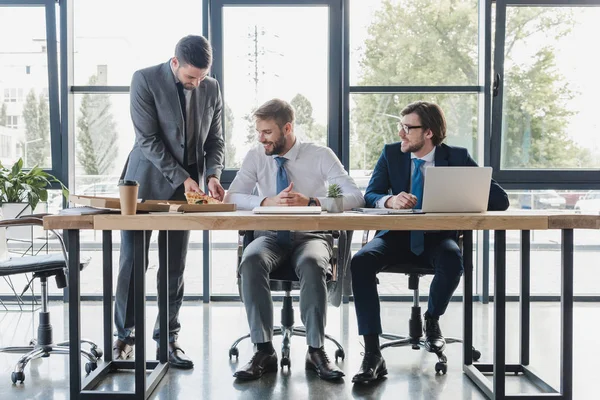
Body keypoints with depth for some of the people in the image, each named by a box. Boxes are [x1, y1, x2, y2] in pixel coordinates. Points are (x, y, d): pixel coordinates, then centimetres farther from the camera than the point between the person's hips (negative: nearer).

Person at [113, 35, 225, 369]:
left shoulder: (211, 88, 2)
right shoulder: (145, 80, -11)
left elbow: (215, 139, 6)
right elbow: (148, 139, -15)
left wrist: (212, 175, -12)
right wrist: (181, 178, -20)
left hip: (186, 186, 3)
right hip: (147, 181, -3)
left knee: (175, 267, 6)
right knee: (133, 261, 2)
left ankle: (168, 339, 15)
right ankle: (125, 334, 18)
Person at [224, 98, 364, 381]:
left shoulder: (321, 155, 0)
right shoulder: (255, 157, 7)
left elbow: (355, 197, -8)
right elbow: (231, 198, 0)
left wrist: (311, 202, -23)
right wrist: (267, 202, -19)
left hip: (310, 235, -2)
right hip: (269, 236, 2)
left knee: (312, 263, -37)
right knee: (251, 261, -33)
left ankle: (316, 351, -25)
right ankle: (264, 352, -27)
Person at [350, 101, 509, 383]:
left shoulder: (457, 158, -2)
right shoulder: (391, 153, 3)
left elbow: (500, 200, -6)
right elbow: (370, 195, -4)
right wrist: (390, 200, -27)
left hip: (438, 236, -1)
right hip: (397, 235, 1)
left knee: (453, 261, -36)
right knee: (361, 261, -29)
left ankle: (432, 320, -1)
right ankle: (372, 354, -27)